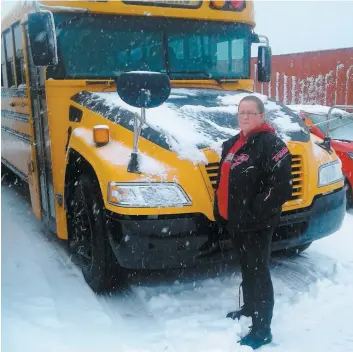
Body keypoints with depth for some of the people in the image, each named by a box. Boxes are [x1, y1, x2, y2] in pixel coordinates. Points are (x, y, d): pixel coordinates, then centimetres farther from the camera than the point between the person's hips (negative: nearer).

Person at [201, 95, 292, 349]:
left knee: (258, 271, 0)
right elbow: (224, 183, 16)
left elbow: (281, 187, -21)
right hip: (235, 222, 8)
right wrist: (221, 213, 12)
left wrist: (256, 212, -20)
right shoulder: (232, 144, 11)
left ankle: (262, 330, 12)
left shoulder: (272, 145, -14)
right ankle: (249, 309, 42)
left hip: (258, 225, -8)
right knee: (246, 267, 22)